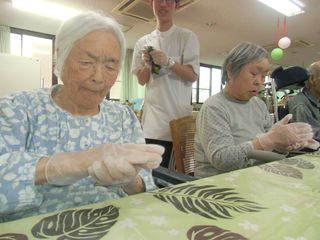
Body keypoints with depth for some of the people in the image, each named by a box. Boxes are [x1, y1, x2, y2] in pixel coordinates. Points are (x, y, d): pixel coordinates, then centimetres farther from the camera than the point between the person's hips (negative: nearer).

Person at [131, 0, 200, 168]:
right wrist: (147, 64, -9)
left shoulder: (187, 37, 4)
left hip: (179, 113, -2)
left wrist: (168, 62, -18)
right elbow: (141, 80, 11)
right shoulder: (143, 42, 12)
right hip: (152, 117, 2)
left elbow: (193, 76, -4)